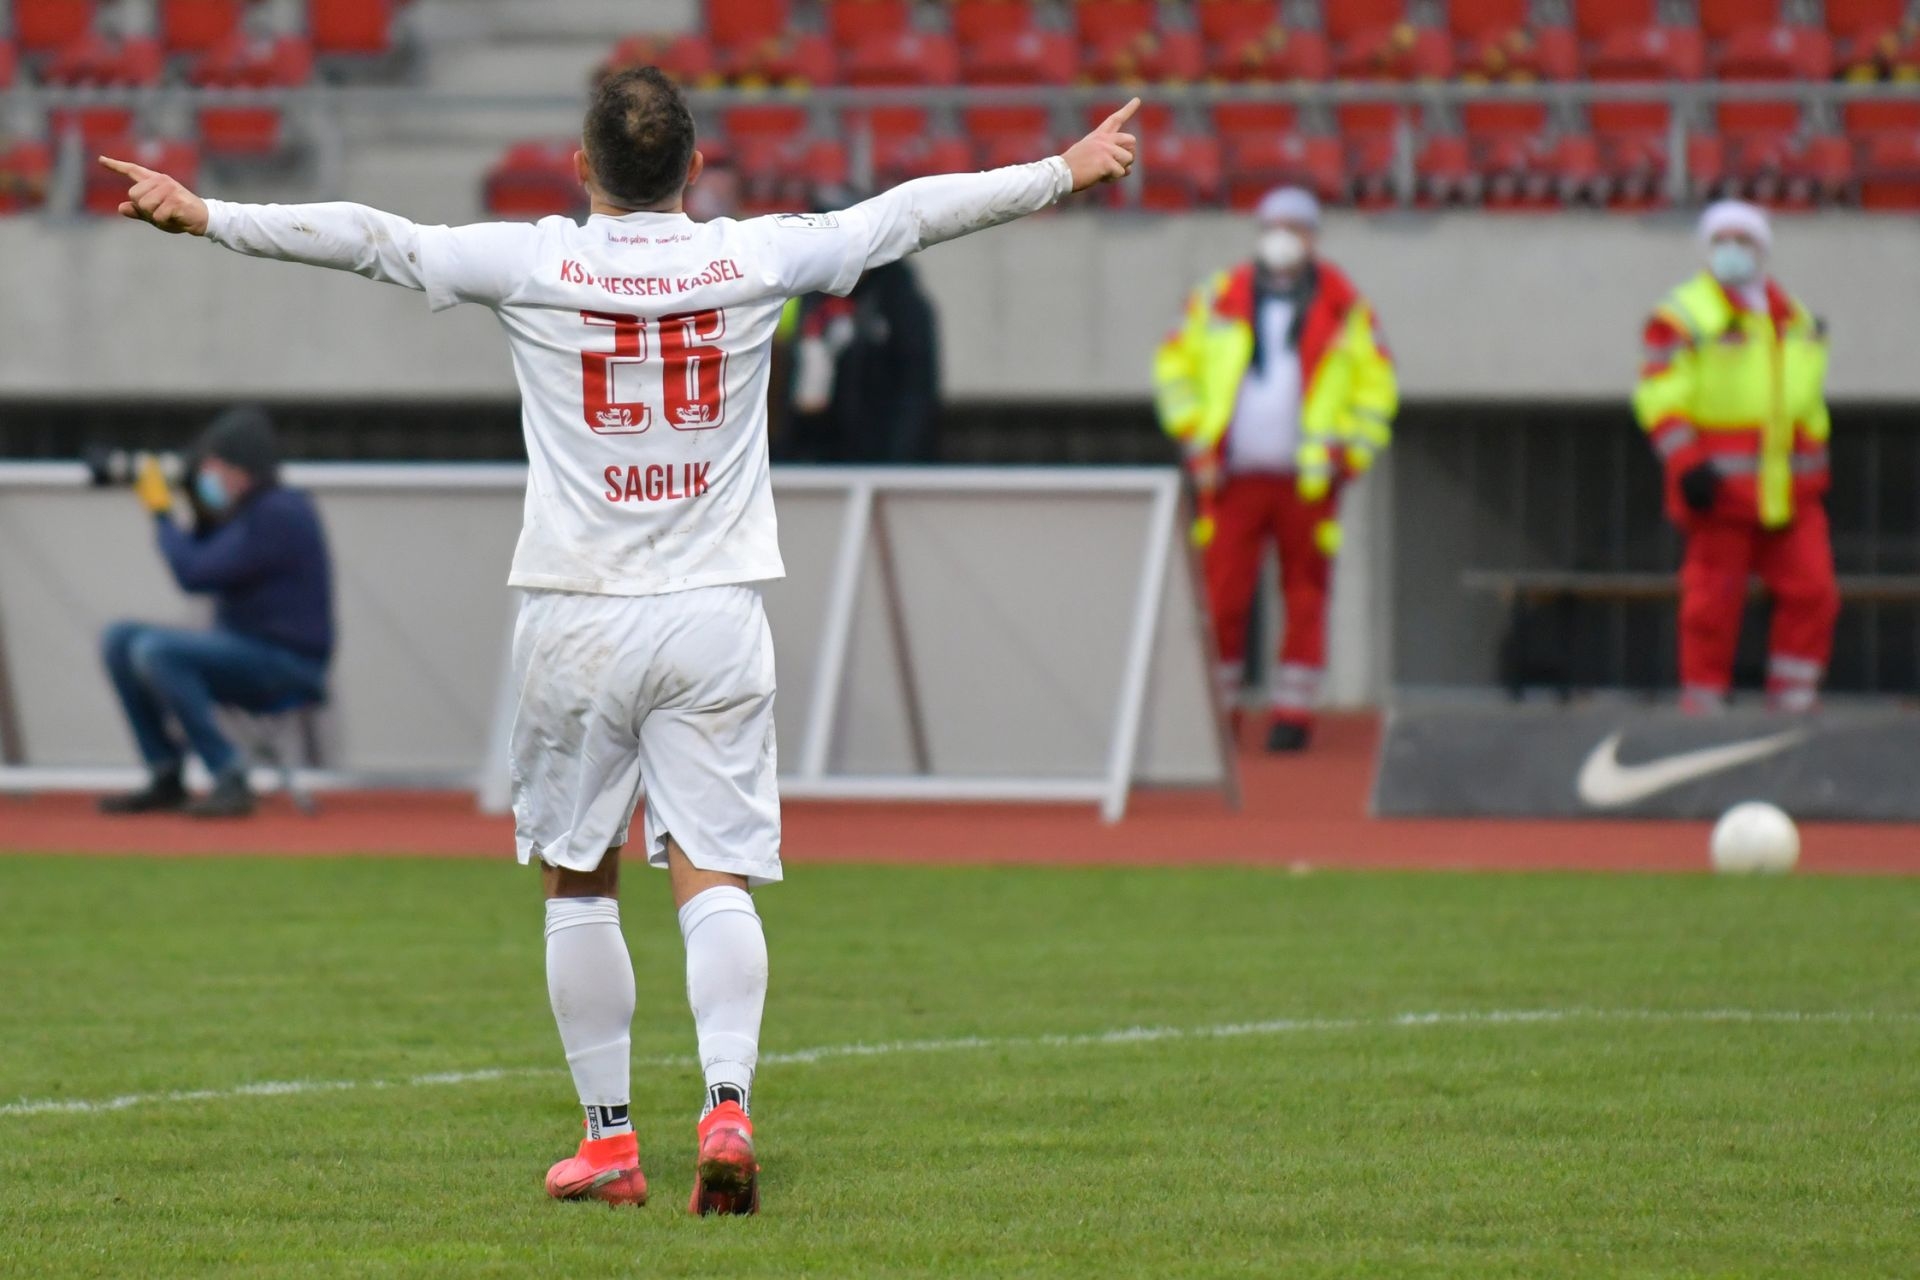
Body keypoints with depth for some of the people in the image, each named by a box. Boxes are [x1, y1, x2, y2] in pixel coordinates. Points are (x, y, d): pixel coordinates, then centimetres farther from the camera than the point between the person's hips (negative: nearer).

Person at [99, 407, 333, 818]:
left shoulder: (280, 514, -18)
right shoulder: (246, 509, 12)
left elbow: (194, 575, -22)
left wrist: (161, 511, -10)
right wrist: (201, 513, 7)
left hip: (290, 669, -10)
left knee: (156, 650, -28)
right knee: (120, 640, 7)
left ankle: (230, 780, -25)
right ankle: (166, 779, 6)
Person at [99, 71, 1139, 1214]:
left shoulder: (532, 264, -4)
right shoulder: (755, 259, -1)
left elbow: (366, 237, -2)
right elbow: (911, 214, 9)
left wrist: (204, 216, 6)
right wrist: (1066, 172, 20)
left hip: (578, 617, -1)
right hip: (718, 616, 1)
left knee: (579, 881, 12)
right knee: (715, 875, -2)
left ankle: (609, 1140, 13)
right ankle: (728, 1108, -22)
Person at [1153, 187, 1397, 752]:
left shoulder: (1345, 307, 6)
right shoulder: (1220, 298, 8)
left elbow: (1377, 384, 11)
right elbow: (1174, 367, 15)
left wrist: (1347, 454, 0)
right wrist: (1195, 439, 5)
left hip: (1309, 481, 0)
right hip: (1234, 479, 0)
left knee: (1305, 596, 0)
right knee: (1220, 597, -6)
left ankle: (1293, 710, 4)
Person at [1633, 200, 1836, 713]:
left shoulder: (1794, 318, 18)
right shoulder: (1681, 317, -1)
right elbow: (1660, 397, -9)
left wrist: (1815, 467, 24)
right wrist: (1687, 464, -20)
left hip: (1790, 492, 6)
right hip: (1721, 487, -6)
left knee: (1812, 591, -2)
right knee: (1713, 598, -5)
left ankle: (1793, 699, 6)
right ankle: (1703, 702, 3)